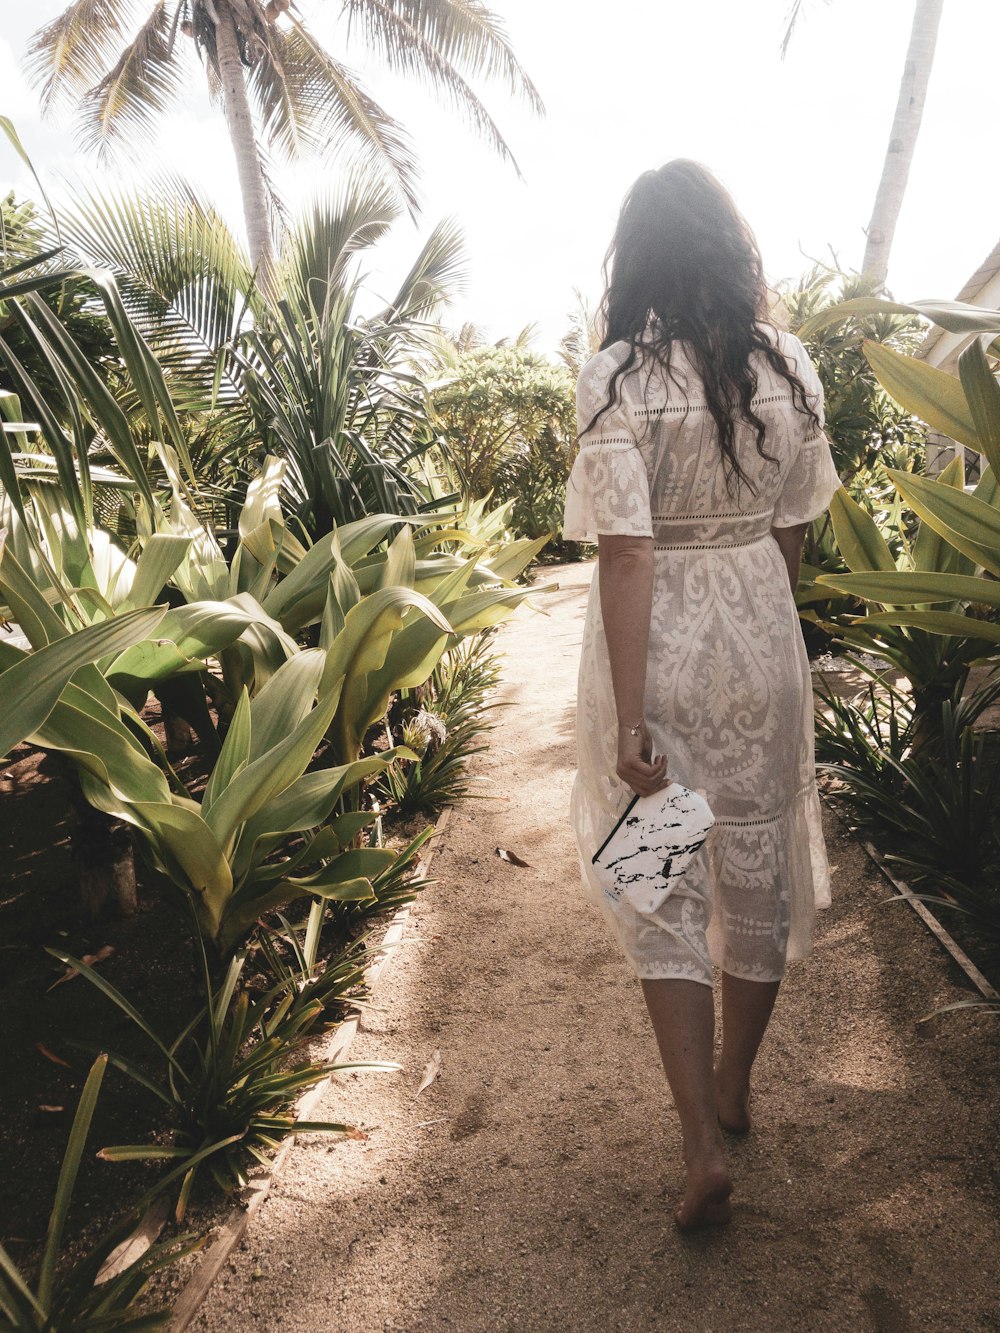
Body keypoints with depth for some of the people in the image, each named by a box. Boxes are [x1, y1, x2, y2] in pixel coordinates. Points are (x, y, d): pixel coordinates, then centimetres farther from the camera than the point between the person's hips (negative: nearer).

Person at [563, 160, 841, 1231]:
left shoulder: (617, 378, -14)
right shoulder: (789, 366, -1)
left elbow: (627, 552, -20)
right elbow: (794, 529, 4)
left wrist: (628, 719, -18)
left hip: (659, 652, -4)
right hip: (761, 640, 4)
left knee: (663, 887, 12)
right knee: (757, 870, 18)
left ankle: (703, 1145, 14)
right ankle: (734, 1088, 39)